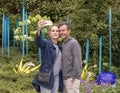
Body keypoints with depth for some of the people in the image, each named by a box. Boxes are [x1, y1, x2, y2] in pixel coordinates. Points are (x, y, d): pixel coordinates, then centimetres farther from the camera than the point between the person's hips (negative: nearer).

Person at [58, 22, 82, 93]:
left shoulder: (74, 43, -9)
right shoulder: (64, 44, 17)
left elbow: (77, 61, -15)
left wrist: (75, 78, -20)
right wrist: (63, 76, 17)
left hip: (72, 78, -9)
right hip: (65, 78, 9)